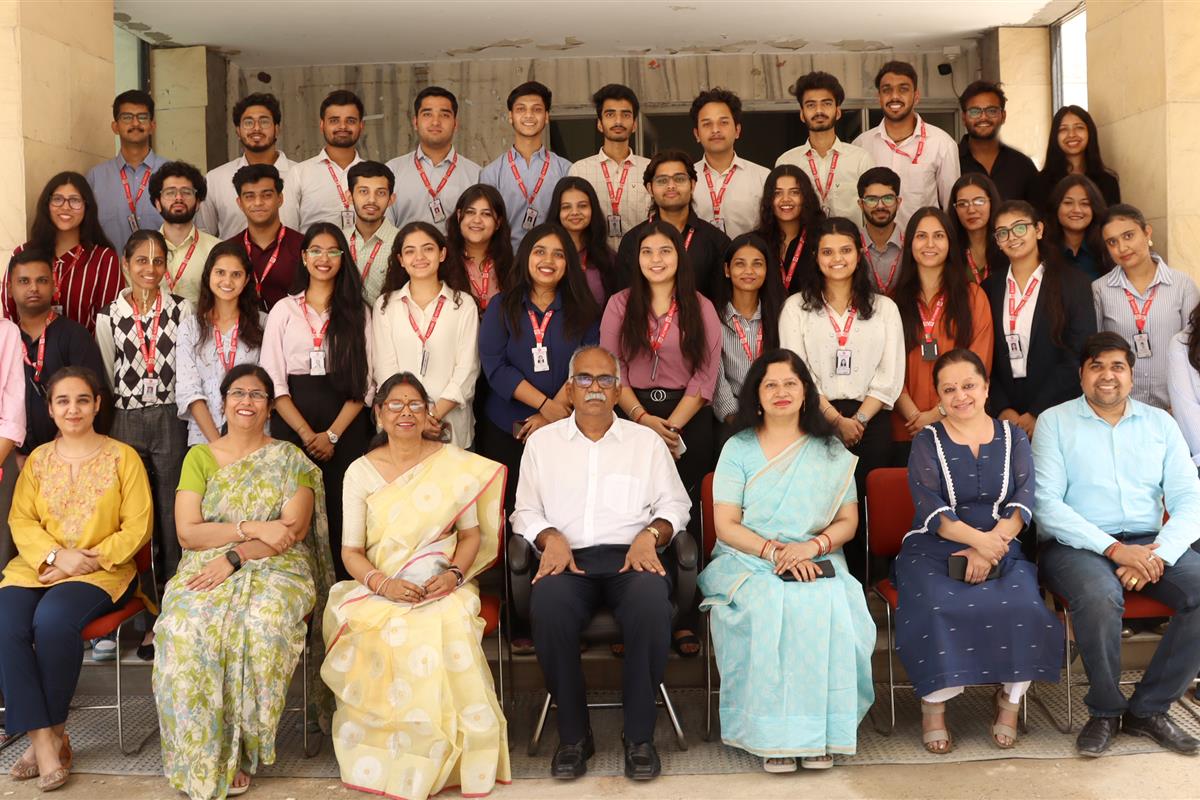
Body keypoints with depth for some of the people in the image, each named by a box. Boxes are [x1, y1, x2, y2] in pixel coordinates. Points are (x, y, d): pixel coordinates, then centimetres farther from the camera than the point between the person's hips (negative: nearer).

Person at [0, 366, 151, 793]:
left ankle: (50, 732, -12)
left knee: (53, 619, -33)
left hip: (102, 571, -3)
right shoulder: (38, 459, 16)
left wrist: (91, 560, -13)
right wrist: (55, 556, -11)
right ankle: (44, 740, -19)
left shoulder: (122, 457, 5)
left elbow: (137, 526, -1)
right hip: (37, 566, 4)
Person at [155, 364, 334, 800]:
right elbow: (188, 532, 1)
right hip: (207, 569, 2)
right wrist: (252, 528, -11)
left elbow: (294, 530, -5)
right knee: (186, 626, -32)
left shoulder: (289, 460, 9)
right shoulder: (199, 457, 13)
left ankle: (240, 748, -19)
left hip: (275, 570, -1)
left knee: (262, 624, -36)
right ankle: (205, 757, -20)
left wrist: (235, 556, -17)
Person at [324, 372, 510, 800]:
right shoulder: (361, 472, 6)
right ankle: (392, 760, -14)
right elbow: (351, 550, 3)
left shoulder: (454, 463, 6)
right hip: (379, 590, 0)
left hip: (442, 586, 0)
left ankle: (440, 756, -15)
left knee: (447, 627, -34)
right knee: (392, 633, -33)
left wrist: (454, 573, -10)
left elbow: (472, 532, 10)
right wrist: (382, 584, -16)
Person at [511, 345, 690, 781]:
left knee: (652, 603, -35)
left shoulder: (647, 440, 18)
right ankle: (573, 734, -18)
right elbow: (525, 511, 16)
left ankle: (639, 735, -18)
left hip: (630, 556, 0)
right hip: (567, 557, 0)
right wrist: (551, 537, -5)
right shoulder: (542, 441, 19)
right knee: (547, 605, -35)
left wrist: (650, 535, -6)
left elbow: (675, 504, 15)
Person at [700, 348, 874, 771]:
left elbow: (848, 522, 8)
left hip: (816, 563, 1)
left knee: (828, 610, -32)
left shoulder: (830, 450, 14)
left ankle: (820, 729, -21)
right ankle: (772, 734, -25)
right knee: (767, 609, -34)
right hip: (746, 562, -1)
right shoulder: (738, 449, 8)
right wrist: (775, 551, -15)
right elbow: (726, 525, 0)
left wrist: (812, 546, -13)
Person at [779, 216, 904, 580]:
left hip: (870, 422, 1)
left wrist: (858, 419, -8)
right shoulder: (797, 306, 8)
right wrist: (836, 419, -10)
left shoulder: (884, 307, 12)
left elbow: (890, 375, 5)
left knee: (863, 506, -2)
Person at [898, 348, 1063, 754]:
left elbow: (1024, 499, -2)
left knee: (1023, 607, -28)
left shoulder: (1013, 437, 12)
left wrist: (992, 543, -20)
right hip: (935, 549, -1)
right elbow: (929, 507, -9)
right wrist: (978, 538, -25)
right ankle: (933, 704, -12)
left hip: (1002, 548, 2)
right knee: (939, 608, -31)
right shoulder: (927, 442, 6)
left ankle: (1010, 699, -4)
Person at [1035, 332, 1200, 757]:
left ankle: (1148, 708, -6)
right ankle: (1105, 710, -8)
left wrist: (1158, 554, -14)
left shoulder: (1160, 422, 14)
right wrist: (1113, 548, -18)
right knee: (1100, 597, -35)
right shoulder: (1054, 422, 4)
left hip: (1149, 543, 4)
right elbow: (1046, 503, -7)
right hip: (1077, 544, -4)